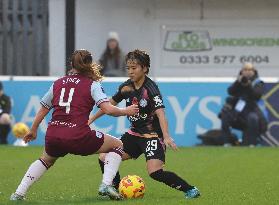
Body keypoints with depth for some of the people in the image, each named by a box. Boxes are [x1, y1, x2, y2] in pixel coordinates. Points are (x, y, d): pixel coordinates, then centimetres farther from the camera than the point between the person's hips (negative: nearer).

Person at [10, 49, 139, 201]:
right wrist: (126, 111, 8)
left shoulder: (58, 83, 16)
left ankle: (19, 193, 23)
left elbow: (43, 110, 23)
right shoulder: (92, 84, 3)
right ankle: (106, 184, -3)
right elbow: (108, 109, -10)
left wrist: (33, 131, 37)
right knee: (117, 145, 16)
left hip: (53, 137, 5)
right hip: (78, 137, -5)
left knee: (46, 159, 37)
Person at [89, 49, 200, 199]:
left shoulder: (150, 88, -19)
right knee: (104, 159, 0)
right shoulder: (126, 87, 1)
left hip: (153, 135, -7)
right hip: (135, 134, 7)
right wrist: (91, 119, 23)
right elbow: (110, 104, 18)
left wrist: (166, 137, -42)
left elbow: (160, 113, -29)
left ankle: (189, 189, -12)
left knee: (155, 172, -25)